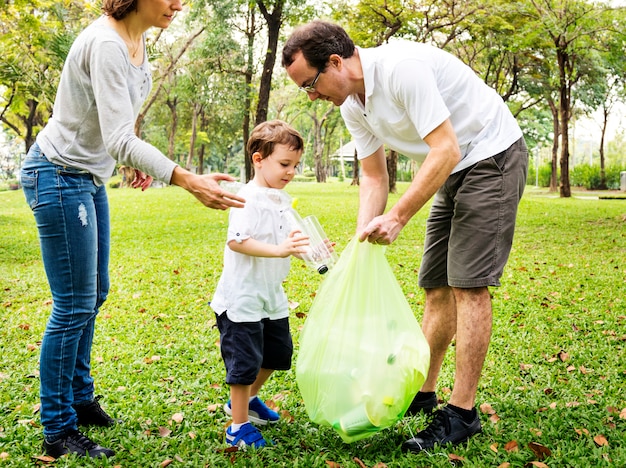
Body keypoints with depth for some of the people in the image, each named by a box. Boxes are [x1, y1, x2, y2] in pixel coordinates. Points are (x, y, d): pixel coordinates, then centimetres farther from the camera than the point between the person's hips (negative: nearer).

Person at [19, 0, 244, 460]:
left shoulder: (138, 41, 3)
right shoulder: (107, 44, -26)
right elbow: (119, 140, -34)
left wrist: (134, 160, 8)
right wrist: (190, 181, -41)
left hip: (90, 176, 10)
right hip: (59, 175, -10)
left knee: (94, 293, 16)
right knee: (74, 305, -5)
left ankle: (79, 397, 32)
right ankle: (59, 431, 8)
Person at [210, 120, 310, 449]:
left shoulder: (281, 200, 10)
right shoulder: (248, 199, -19)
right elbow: (236, 241, -29)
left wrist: (309, 249, 4)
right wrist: (279, 250, -37)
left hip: (271, 295, 9)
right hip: (242, 297, -9)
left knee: (278, 351, 20)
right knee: (245, 360, -2)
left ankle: (246, 399, 41)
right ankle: (239, 426, 13)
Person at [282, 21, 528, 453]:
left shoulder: (401, 67, -27)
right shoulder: (352, 104, 1)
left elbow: (446, 149, -29)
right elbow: (374, 177, 6)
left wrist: (398, 218, -29)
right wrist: (362, 241, -5)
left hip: (492, 156, -9)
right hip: (453, 173, 9)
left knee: (467, 284, -11)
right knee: (437, 287, 10)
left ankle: (462, 414, -3)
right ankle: (423, 392, 21)